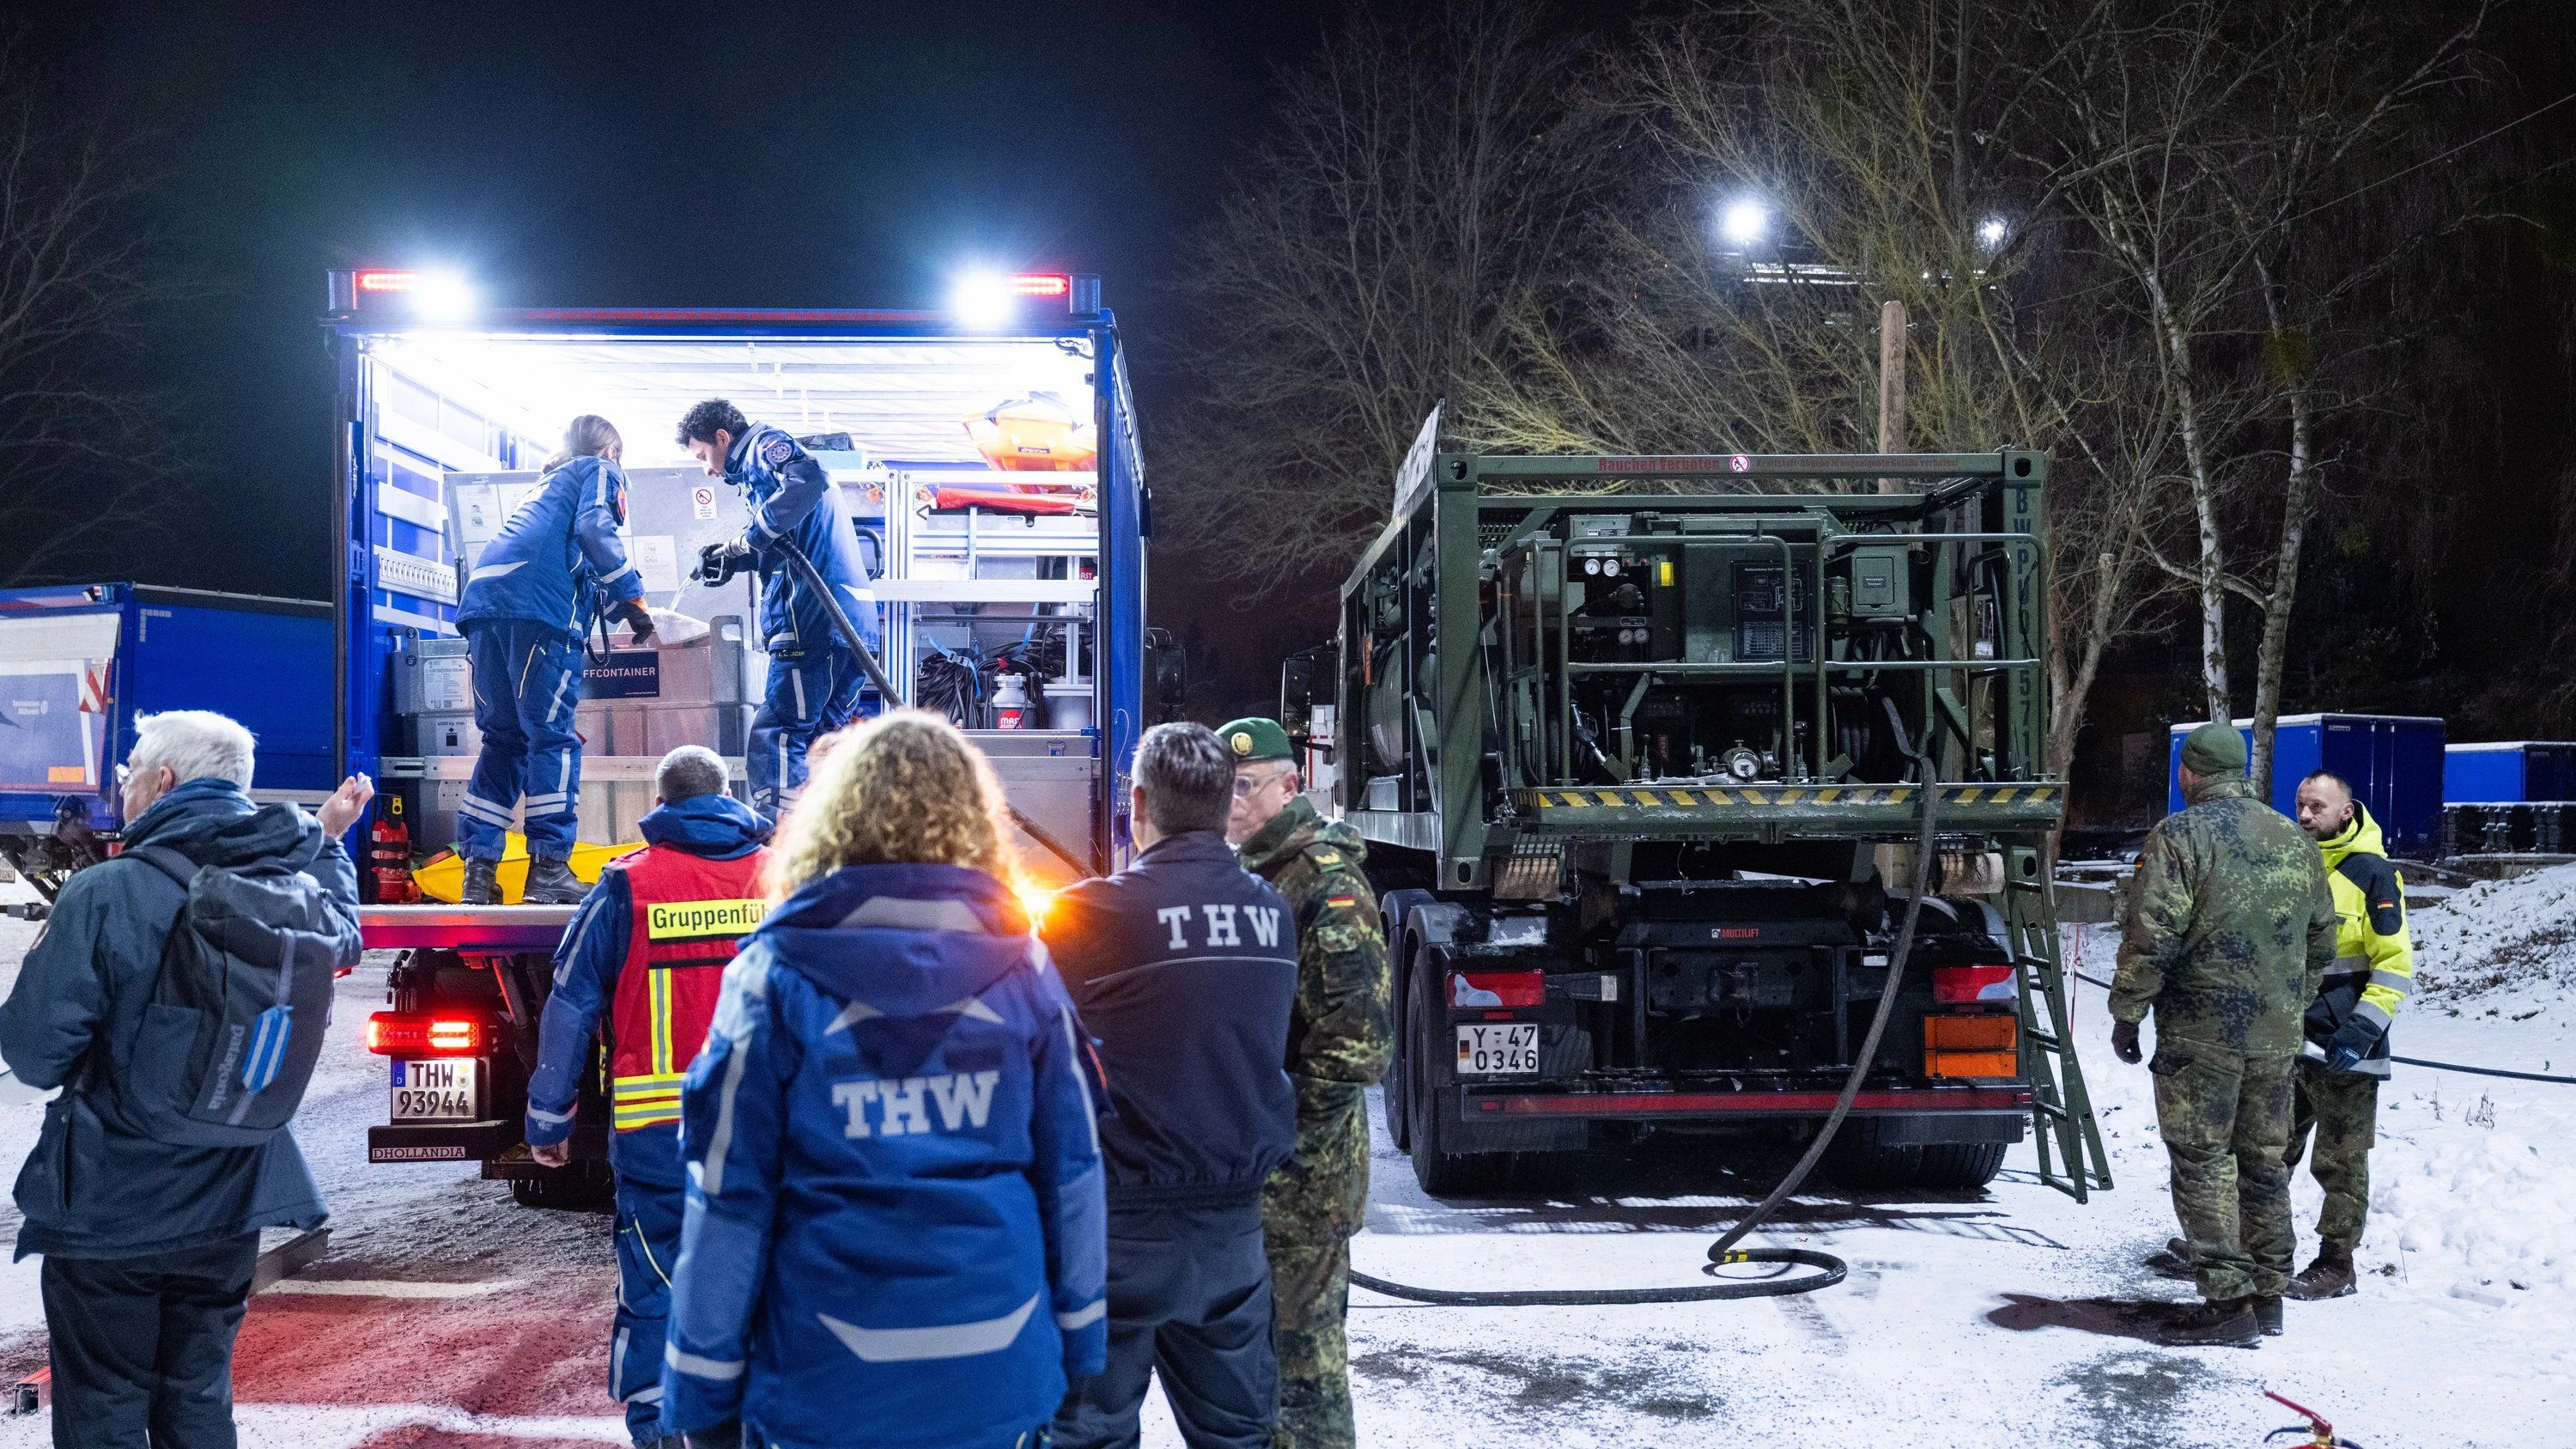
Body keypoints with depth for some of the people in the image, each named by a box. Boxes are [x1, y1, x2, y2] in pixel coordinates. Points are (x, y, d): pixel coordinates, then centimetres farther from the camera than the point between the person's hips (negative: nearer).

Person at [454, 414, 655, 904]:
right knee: (552, 736, -6)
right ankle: (548, 869, -11)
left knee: (503, 738, 10)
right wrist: (634, 600, -5)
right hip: (538, 606, -7)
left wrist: (620, 605, 46)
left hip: (483, 600, 8)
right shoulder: (600, 471, 16)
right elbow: (595, 529, -5)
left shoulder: (552, 482, 38)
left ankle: (478, 871, 4)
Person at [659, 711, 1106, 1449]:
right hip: (999, 1381, 2)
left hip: (827, 1389, -2)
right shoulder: (1019, 966, -1)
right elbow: (1072, 1170, 2)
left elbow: (728, 1197, -8)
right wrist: (1077, 1343, 13)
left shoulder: (779, 976, -8)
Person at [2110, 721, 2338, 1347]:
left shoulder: (2181, 835, -10)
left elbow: (2150, 937, -16)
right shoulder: (2295, 841, 11)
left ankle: (2227, 1300, -2)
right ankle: (2269, 1294, 22)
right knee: (2264, 1160, 14)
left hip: (2201, 1033, -7)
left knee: (2203, 1161, -1)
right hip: (2277, 1036, 7)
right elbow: (2322, 941, 17)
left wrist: (2126, 1013, -7)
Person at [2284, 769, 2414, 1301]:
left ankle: (2336, 1265, 13)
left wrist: (2364, 1028, -19)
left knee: (2340, 1163, 3)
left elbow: (2396, 964, -11)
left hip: (2346, 1054, -6)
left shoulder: (2372, 874, -8)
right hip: (2286, 1044, 6)